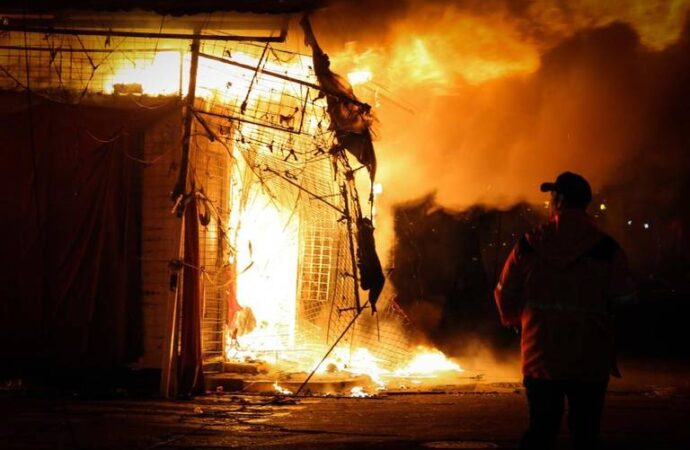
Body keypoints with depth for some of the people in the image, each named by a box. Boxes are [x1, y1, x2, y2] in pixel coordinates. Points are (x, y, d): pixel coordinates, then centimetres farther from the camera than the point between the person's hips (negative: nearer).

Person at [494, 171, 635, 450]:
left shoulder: (529, 245, -4)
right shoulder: (606, 249, -9)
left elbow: (506, 294, 3)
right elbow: (623, 300, -6)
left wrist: (514, 319, 25)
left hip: (541, 358, 2)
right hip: (589, 362, -1)